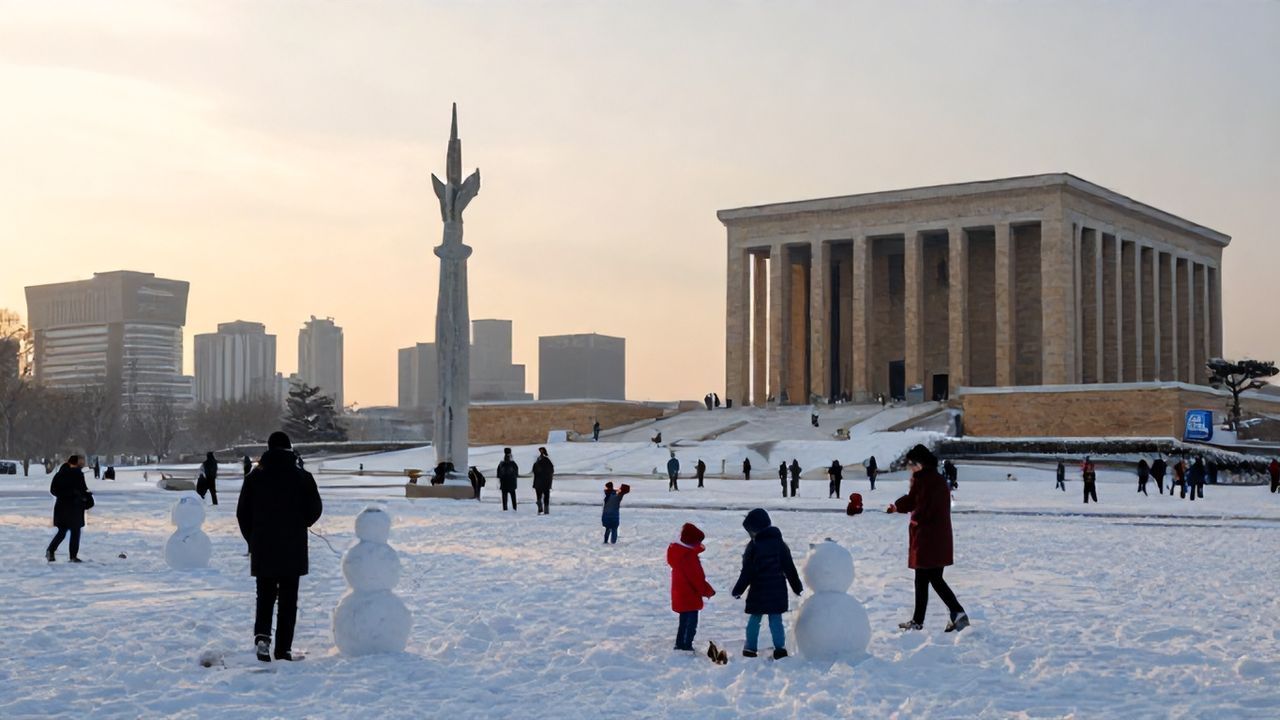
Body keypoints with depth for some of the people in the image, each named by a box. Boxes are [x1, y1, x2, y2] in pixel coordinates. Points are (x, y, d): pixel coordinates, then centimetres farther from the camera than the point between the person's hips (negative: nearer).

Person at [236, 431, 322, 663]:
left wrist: (253, 539, 14)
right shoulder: (302, 477, -4)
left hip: (262, 549, 1)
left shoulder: (254, 477, 0)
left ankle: (262, 635, -12)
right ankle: (283, 648, 4)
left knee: (265, 596, 12)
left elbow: (242, 513, 2)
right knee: (288, 599, 6)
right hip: (293, 550, -1)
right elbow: (315, 509, -3)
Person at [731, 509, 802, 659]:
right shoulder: (780, 544, 4)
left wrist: (738, 590, -2)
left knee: (754, 620, 8)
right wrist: (798, 588, 15)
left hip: (758, 592, -3)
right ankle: (780, 647, 1)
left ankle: (750, 648, 11)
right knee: (776, 620, 7)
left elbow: (747, 573, -10)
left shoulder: (753, 546, -10)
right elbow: (790, 569, 7)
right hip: (778, 591, 3)